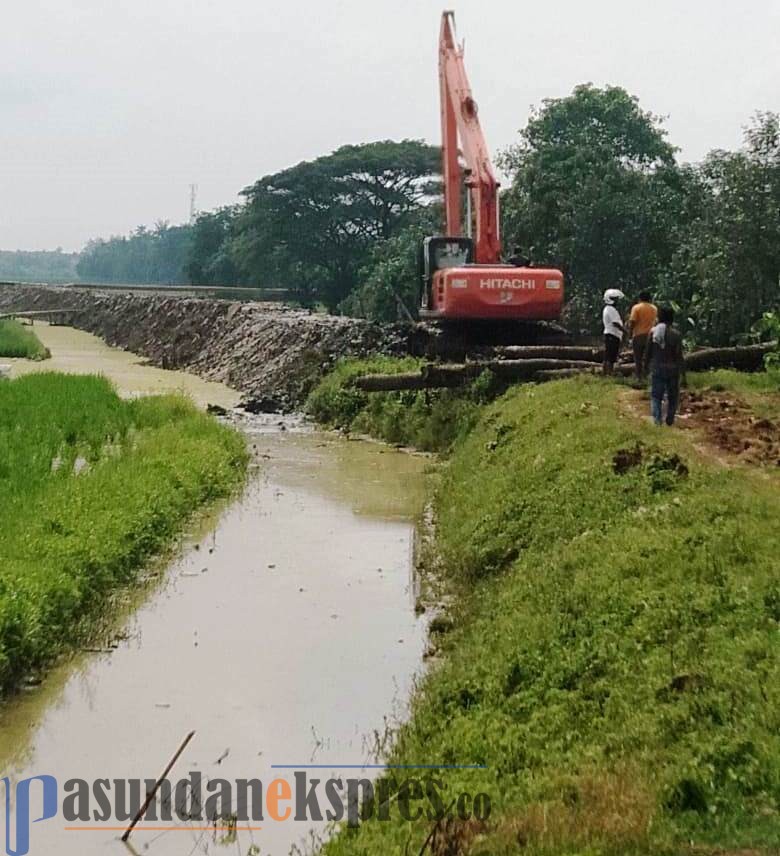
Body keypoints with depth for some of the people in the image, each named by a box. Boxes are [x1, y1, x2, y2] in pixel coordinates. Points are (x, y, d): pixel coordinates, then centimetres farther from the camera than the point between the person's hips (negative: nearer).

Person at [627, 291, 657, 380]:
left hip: (638, 335, -3)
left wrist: (630, 333, -4)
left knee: (638, 358, 4)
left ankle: (639, 377, 2)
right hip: (650, 335, 3)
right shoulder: (654, 309, 8)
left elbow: (632, 322, -12)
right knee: (647, 357, 10)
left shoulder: (636, 307, -7)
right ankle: (646, 375, 9)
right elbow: (656, 322, 11)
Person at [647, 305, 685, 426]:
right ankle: (670, 419, 17)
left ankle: (657, 418, -9)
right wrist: (683, 373, -2)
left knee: (656, 396, 6)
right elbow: (679, 356, -10)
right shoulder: (676, 334, -11)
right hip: (672, 368, -1)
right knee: (672, 396, 15)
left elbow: (648, 352, 1)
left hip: (656, 368, 1)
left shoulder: (653, 331, -4)